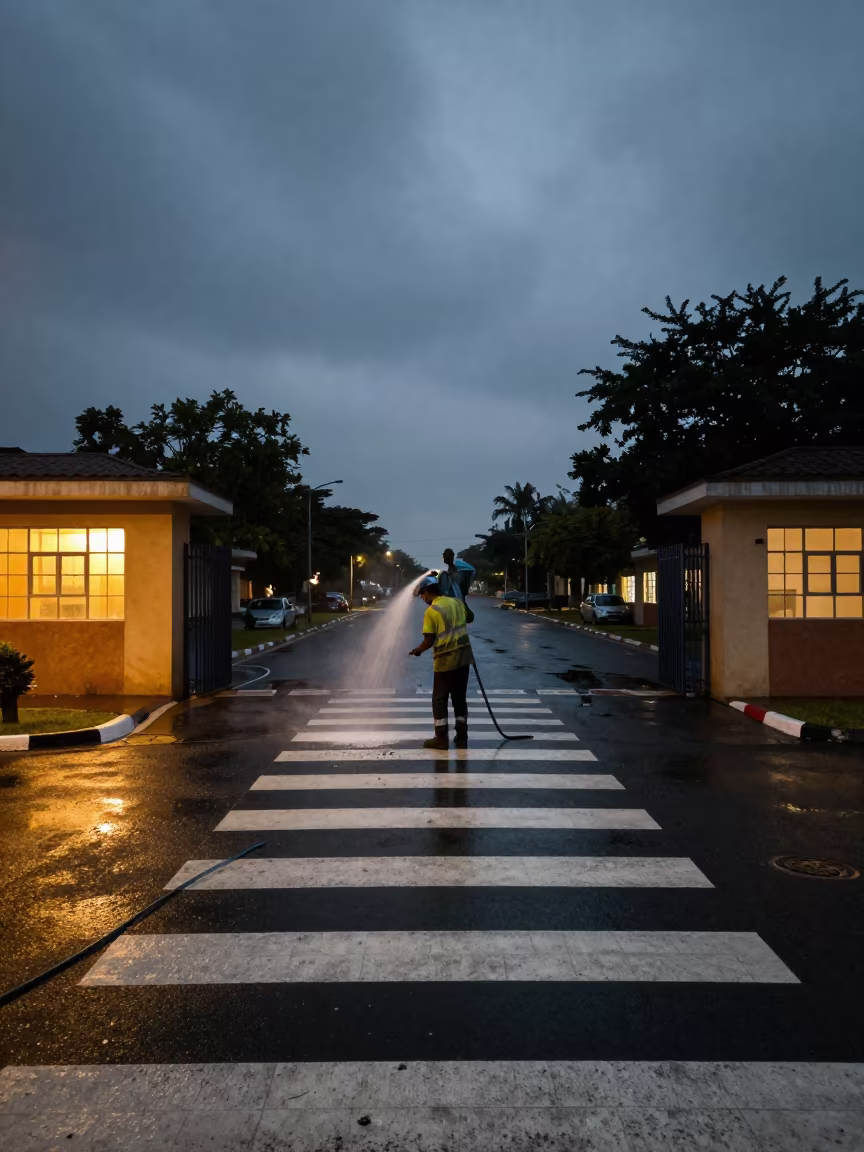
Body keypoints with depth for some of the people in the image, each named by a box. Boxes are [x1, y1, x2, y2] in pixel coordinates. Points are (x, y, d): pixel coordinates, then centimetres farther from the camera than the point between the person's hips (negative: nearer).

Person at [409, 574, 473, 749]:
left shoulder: (431, 611, -13)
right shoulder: (457, 602, 5)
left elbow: (429, 641, -13)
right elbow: (467, 619, 23)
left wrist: (417, 650, 4)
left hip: (445, 660, -6)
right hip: (464, 656, 6)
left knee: (440, 699, 6)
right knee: (460, 697, 14)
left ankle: (441, 738, 8)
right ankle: (462, 736, 18)